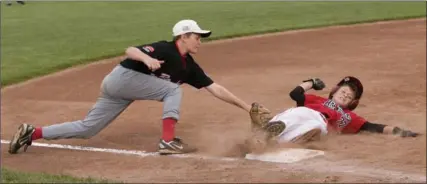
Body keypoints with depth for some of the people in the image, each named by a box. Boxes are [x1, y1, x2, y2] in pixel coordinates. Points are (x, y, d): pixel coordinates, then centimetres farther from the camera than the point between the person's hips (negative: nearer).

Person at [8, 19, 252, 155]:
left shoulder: (189, 66, 9)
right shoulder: (165, 49, -14)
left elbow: (215, 88, 10)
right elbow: (130, 51, -22)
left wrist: (245, 106, 9)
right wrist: (146, 58, -42)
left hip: (122, 89, 8)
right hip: (122, 77, -8)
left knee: (86, 128, 7)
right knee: (173, 89, -12)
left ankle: (33, 133, 8)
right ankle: (168, 141, -20)